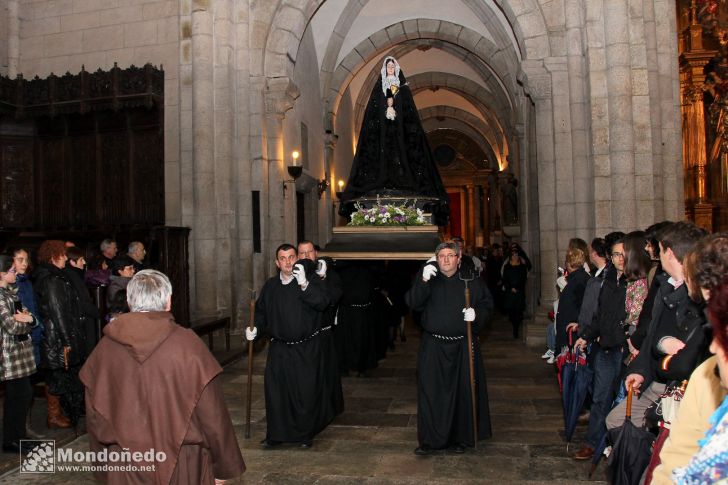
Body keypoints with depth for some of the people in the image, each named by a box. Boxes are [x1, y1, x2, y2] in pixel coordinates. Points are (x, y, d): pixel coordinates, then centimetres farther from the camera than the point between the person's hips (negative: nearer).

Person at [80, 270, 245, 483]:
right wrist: (224, 466, 1)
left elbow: (95, 418, 2)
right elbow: (212, 415, -12)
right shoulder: (187, 344, -17)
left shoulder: (104, 349, -9)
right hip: (182, 466, -2)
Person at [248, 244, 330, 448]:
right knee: (275, 392, 2)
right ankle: (275, 434, 18)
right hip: (278, 349, 3)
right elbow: (261, 312, 17)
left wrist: (304, 284, -28)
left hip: (306, 349, -3)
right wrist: (256, 328, 0)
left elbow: (322, 303, -19)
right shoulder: (270, 286, 7)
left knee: (306, 393, 5)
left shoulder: (311, 280, -4)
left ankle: (305, 435, 22)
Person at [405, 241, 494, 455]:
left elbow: (487, 304, 9)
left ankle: (460, 438, 22)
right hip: (433, 346, 0)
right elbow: (413, 303, -12)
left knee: (462, 391, 7)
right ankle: (430, 439, 11)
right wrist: (423, 281, -27)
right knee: (431, 391, 0)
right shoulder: (428, 276, 0)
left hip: (463, 347, 1)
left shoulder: (471, 280, 2)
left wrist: (476, 314, -13)